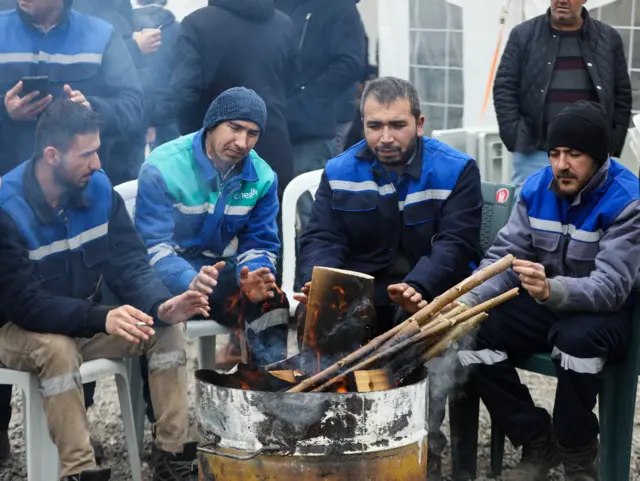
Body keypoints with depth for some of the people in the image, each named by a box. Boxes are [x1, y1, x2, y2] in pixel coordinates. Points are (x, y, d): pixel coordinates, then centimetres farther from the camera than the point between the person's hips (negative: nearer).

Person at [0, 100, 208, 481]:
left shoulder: (98, 188, -9)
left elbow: (129, 266, -10)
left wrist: (162, 305, -32)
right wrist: (102, 318, -43)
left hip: (87, 321, 5)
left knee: (167, 327, -15)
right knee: (57, 348, -37)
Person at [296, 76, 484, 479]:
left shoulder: (457, 170, -6)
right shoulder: (339, 172, 5)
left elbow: (455, 245, -15)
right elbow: (322, 240, 0)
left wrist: (417, 288, -36)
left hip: (429, 293, -2)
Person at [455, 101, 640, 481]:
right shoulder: (537, 188, -3)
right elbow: (504, 257, -6)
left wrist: (552, 290, -49)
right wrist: (467, 302, -26)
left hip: (605, 313, -5)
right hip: (545, 305, 5)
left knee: (577, 337, -40)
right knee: (472, 336, -20)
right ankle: (537, 442, -1)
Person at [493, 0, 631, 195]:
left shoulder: (608, 38, 8)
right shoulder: (524, 34, 3)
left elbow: (622, 95, 10)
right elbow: (504, 89, 1)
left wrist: (612, 146, 2)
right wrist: (516, 140, -8)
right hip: (535, 154, -1)